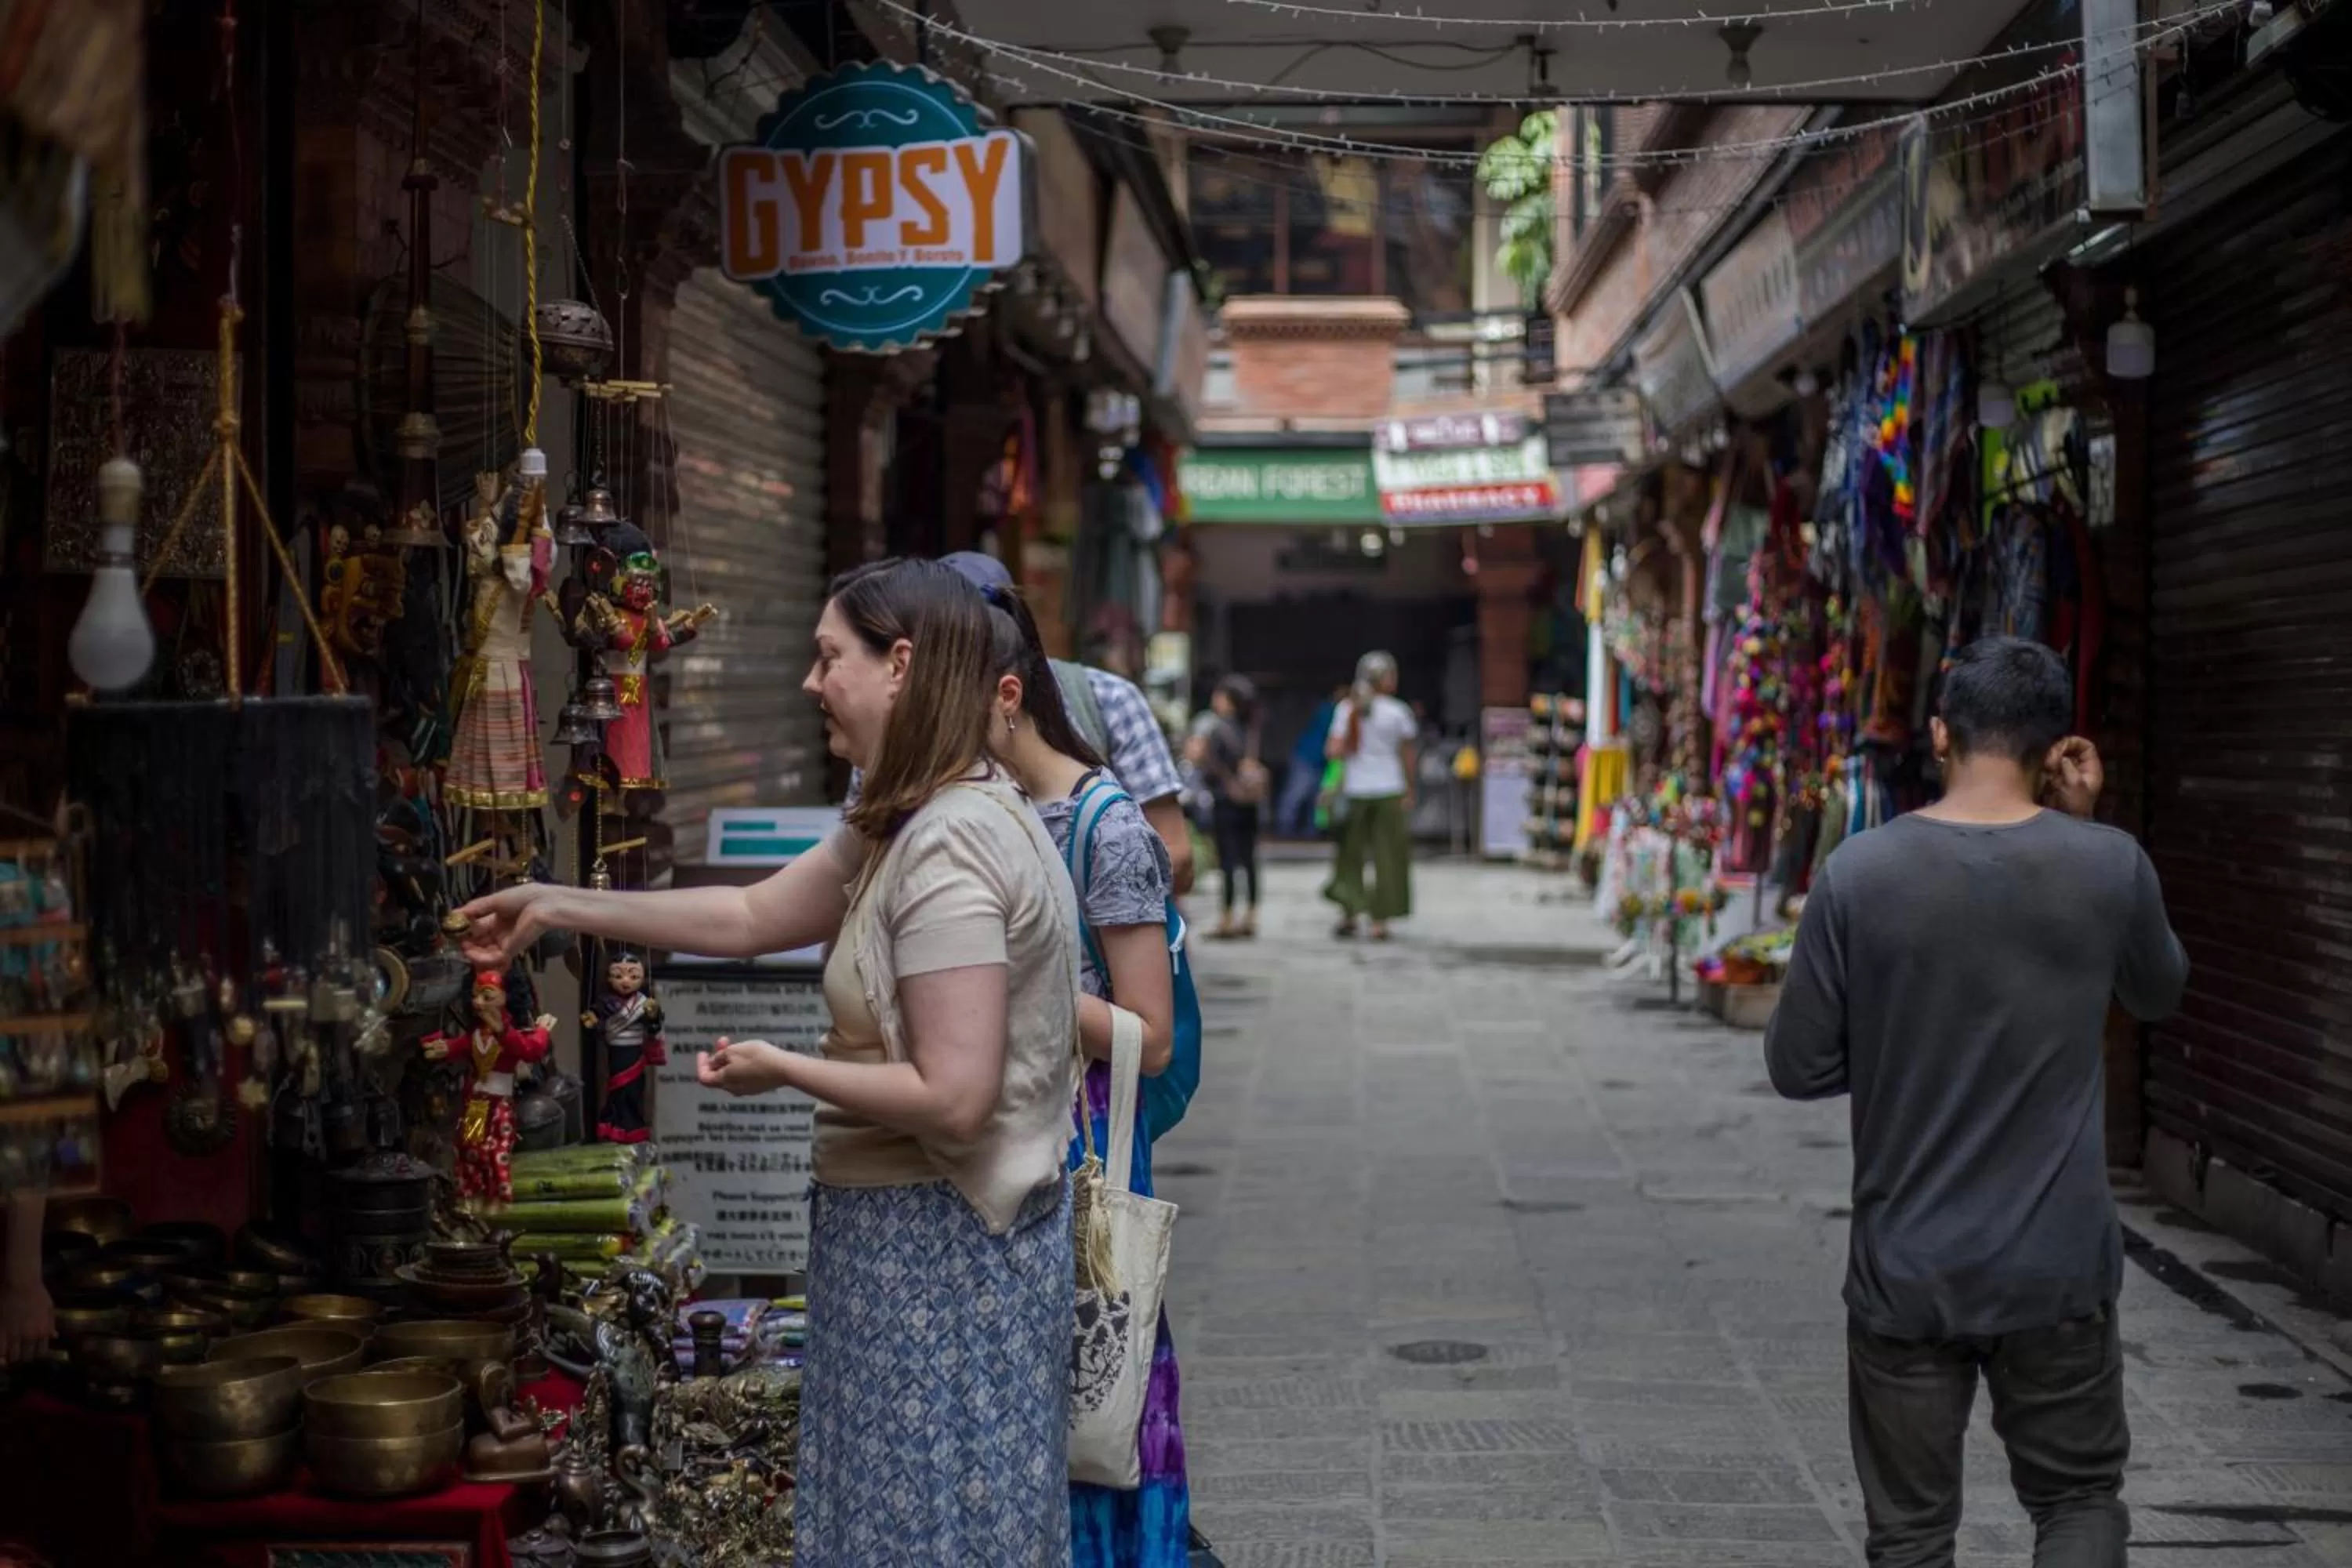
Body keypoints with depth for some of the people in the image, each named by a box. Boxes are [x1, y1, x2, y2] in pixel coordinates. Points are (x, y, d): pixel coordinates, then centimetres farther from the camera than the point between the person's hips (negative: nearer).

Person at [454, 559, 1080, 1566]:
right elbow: (749, 917, 19)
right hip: (908, 1231, 10)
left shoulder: (947, 850, -23)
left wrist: (782, 1070, -13)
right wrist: (556, 908, 19)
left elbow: (952, 1098, -27)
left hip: (941, 1250, -10)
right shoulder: (903, 828, 9)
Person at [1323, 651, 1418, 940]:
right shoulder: (1397, 712, -4)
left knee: (1350, 853, 14)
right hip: (1389, 789, -1)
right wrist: (1409, 792, 11)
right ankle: (1379, 921, 2)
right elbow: (1408, 756, 2)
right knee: (1387, 857, 5)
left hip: (1355, 790, 1)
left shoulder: (1347, 709, -2)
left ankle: (1349, 911, 3)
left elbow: (1334, 751, -9)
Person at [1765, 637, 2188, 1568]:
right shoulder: (2108, 867, -7)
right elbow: (2159, 993, 14)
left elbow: (1797, 1066, -5)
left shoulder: (1859, 875, -11)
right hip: (2058, 1269, 1)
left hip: (1905, 1273, 0)